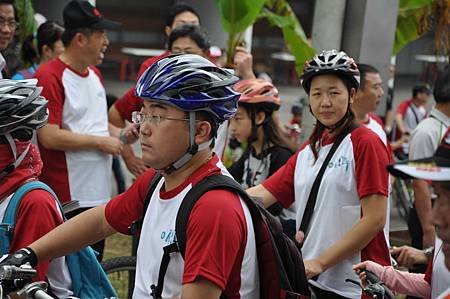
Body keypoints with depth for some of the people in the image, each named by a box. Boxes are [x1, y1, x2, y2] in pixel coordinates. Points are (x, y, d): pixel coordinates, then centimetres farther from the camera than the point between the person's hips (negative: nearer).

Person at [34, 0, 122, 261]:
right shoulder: (50, 77, -14)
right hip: (68, 197, -8)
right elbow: (49, 136, -20)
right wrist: (101, 142, -14)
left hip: (99, 190, 8)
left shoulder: (95, 74, 14)